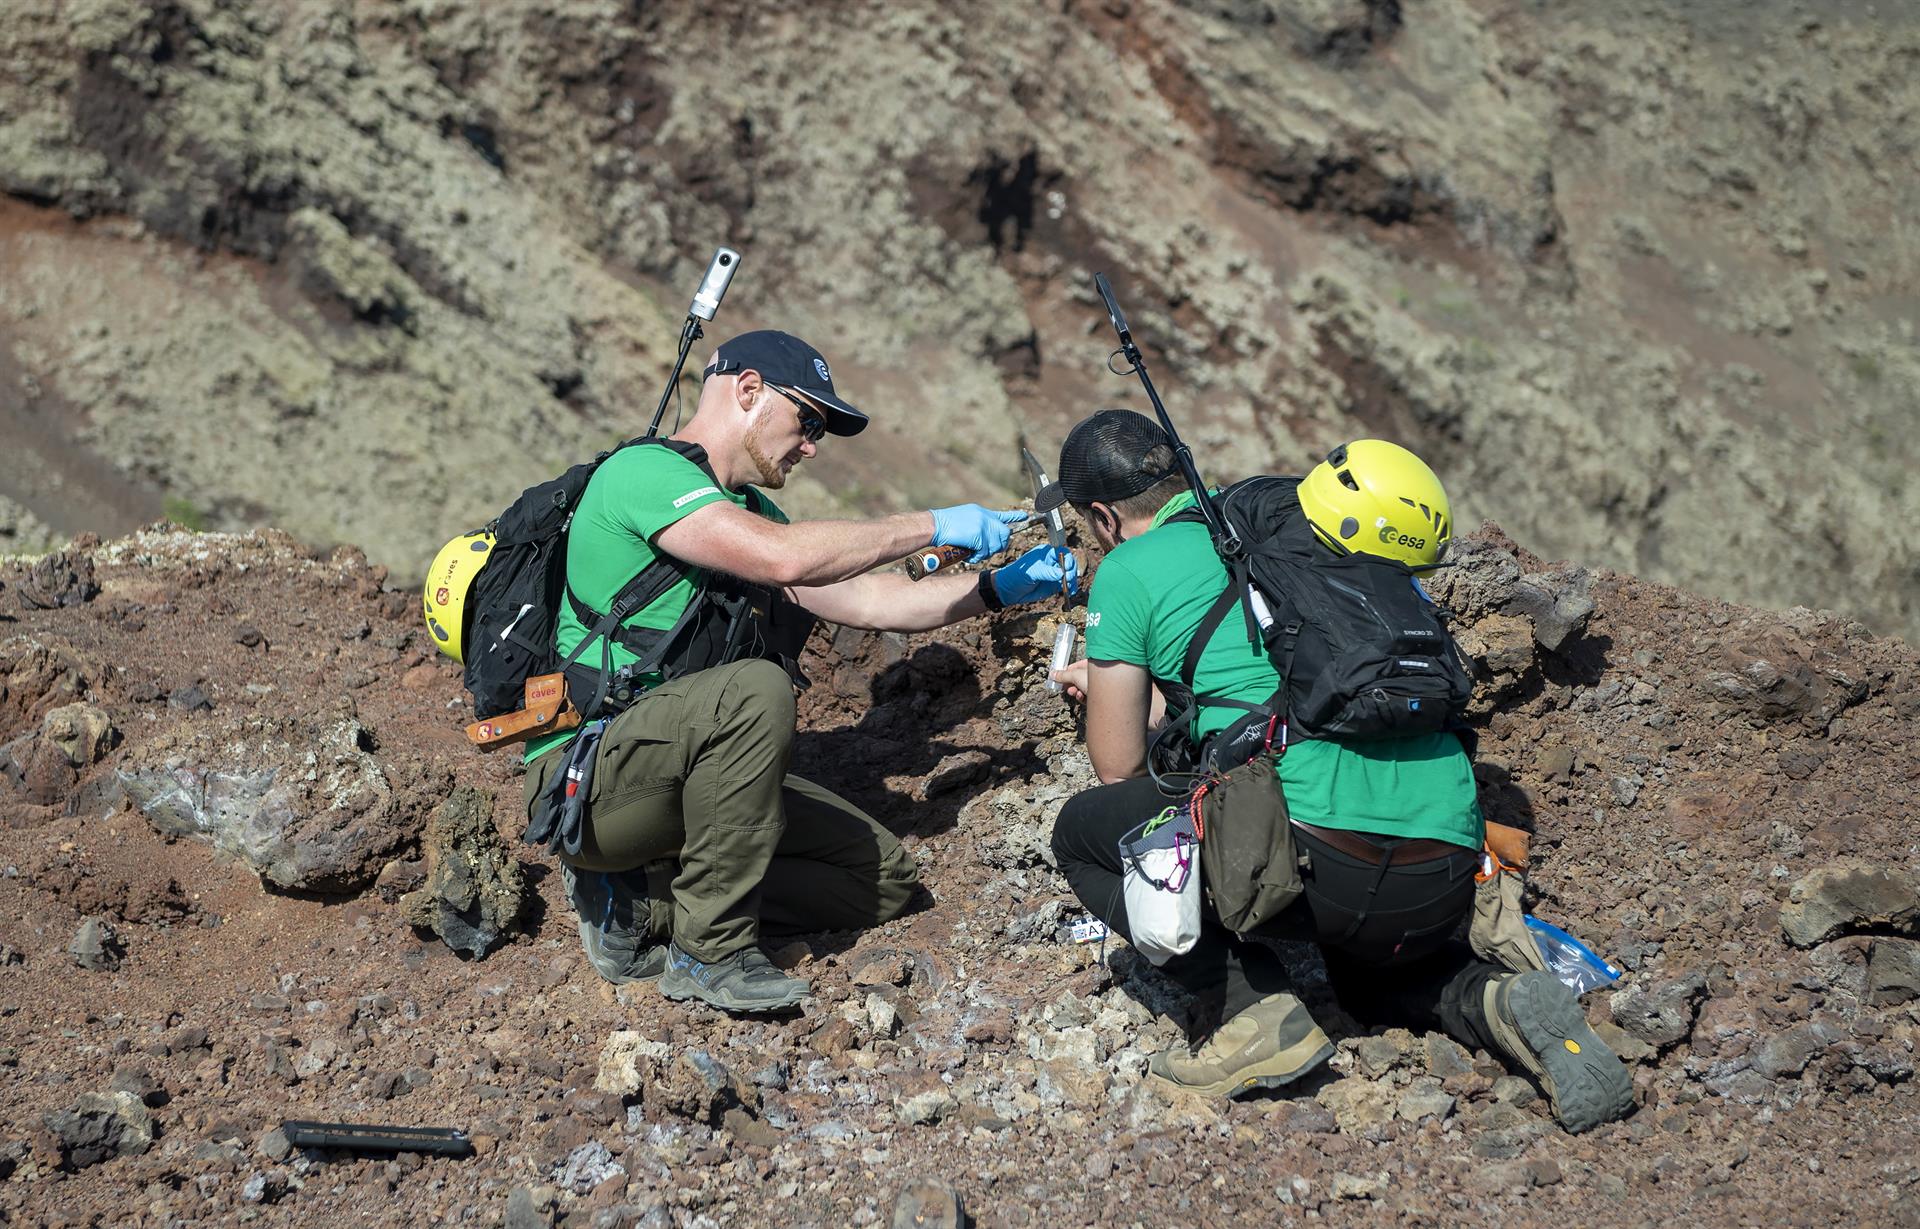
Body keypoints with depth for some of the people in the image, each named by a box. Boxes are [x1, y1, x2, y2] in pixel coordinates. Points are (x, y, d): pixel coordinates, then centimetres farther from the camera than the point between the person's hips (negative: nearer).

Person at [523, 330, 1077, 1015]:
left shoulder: (746, 511, 18)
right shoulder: (642, 472, -14)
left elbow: (861, 600, 16)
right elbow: (783, 556, -28)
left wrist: (1000, 588, 6)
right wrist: (932, 527, -19)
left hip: (683, 777, 10)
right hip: (585, 782, -9)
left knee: (885, 876, 3)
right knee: (754, 691, -35)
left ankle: (642, 903, 2)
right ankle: (711, 952, -22)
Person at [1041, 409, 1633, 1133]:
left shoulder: (1130, 570, 7)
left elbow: (1119, 767, 12)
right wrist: (1130, 682, 52)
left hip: (1314, 858, -7)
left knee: (1084, 831, 15)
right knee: (1370, 974, 39)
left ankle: (1259, 1012, 0)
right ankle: (1495, 1003, 6)